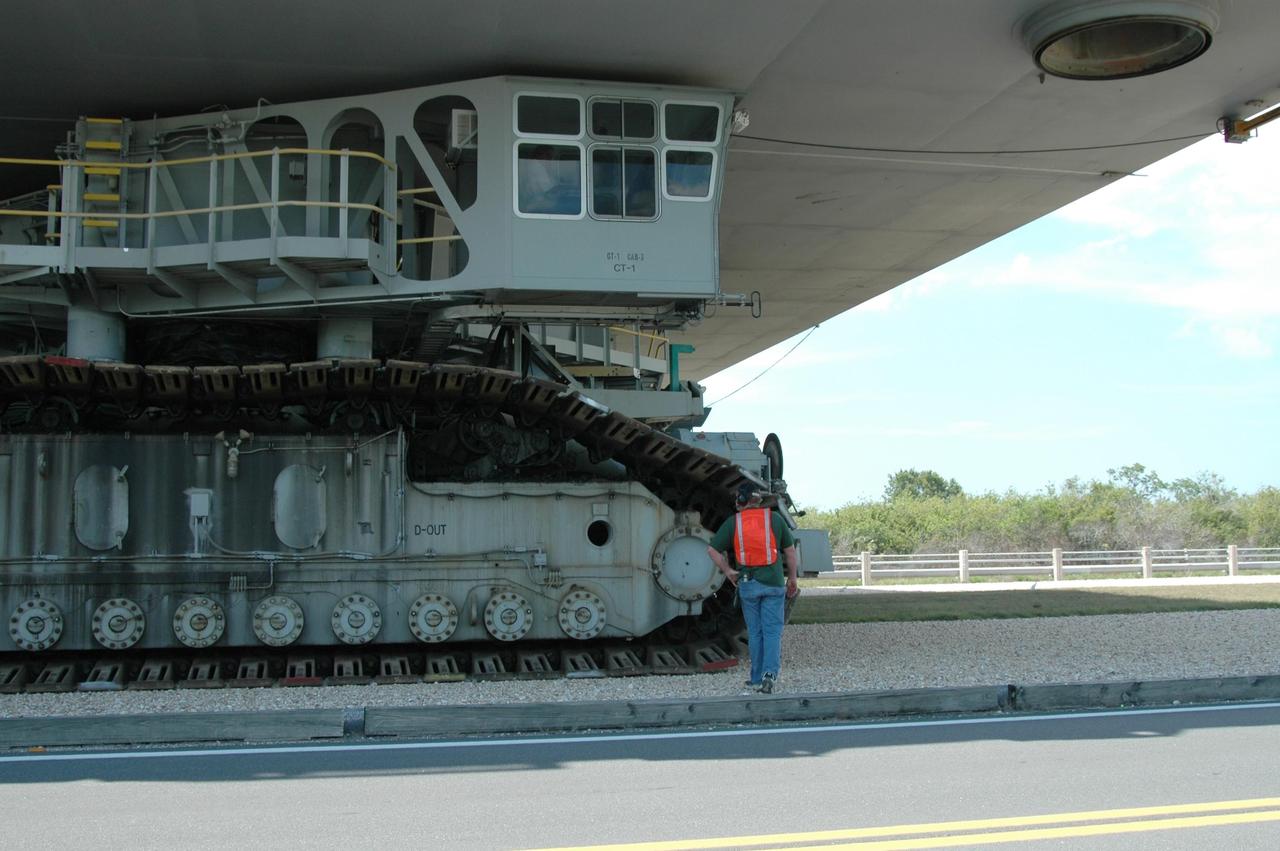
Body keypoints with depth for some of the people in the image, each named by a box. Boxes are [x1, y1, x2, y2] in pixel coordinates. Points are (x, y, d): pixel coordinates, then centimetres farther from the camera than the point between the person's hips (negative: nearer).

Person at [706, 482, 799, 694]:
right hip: (774, 582, -1)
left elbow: (712, 550, 1)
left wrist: (727, 571, 11)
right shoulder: (775, 518, 1)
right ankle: (770, 673, -14)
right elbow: (790, 551, 6)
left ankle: (757, 679, 13)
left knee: (755, 632, 11)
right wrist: (792, 579, 16)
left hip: (748, 583, 1)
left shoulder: (733, 522, 0)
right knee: (772, 631, 2)